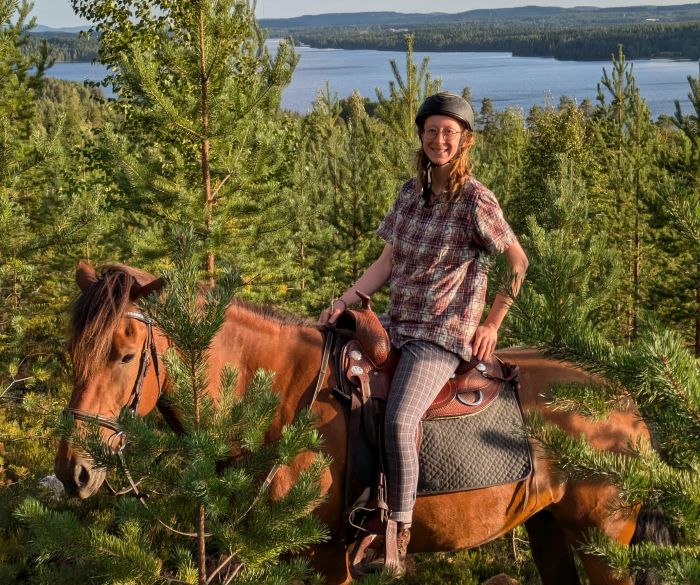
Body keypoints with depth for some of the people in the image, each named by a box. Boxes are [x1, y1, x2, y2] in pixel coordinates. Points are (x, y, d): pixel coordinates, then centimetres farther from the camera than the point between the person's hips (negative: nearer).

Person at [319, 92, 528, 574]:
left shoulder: (476, 202, -11)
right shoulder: (411, 193, 8)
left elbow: (518, 261, -3)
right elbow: (387, 262, 11)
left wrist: (492, 324, -4)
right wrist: (345, 301, 1)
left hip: (444, 335, -8)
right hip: (398, 324, 8)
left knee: (398, 423, -26)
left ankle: (400, 536, -15)